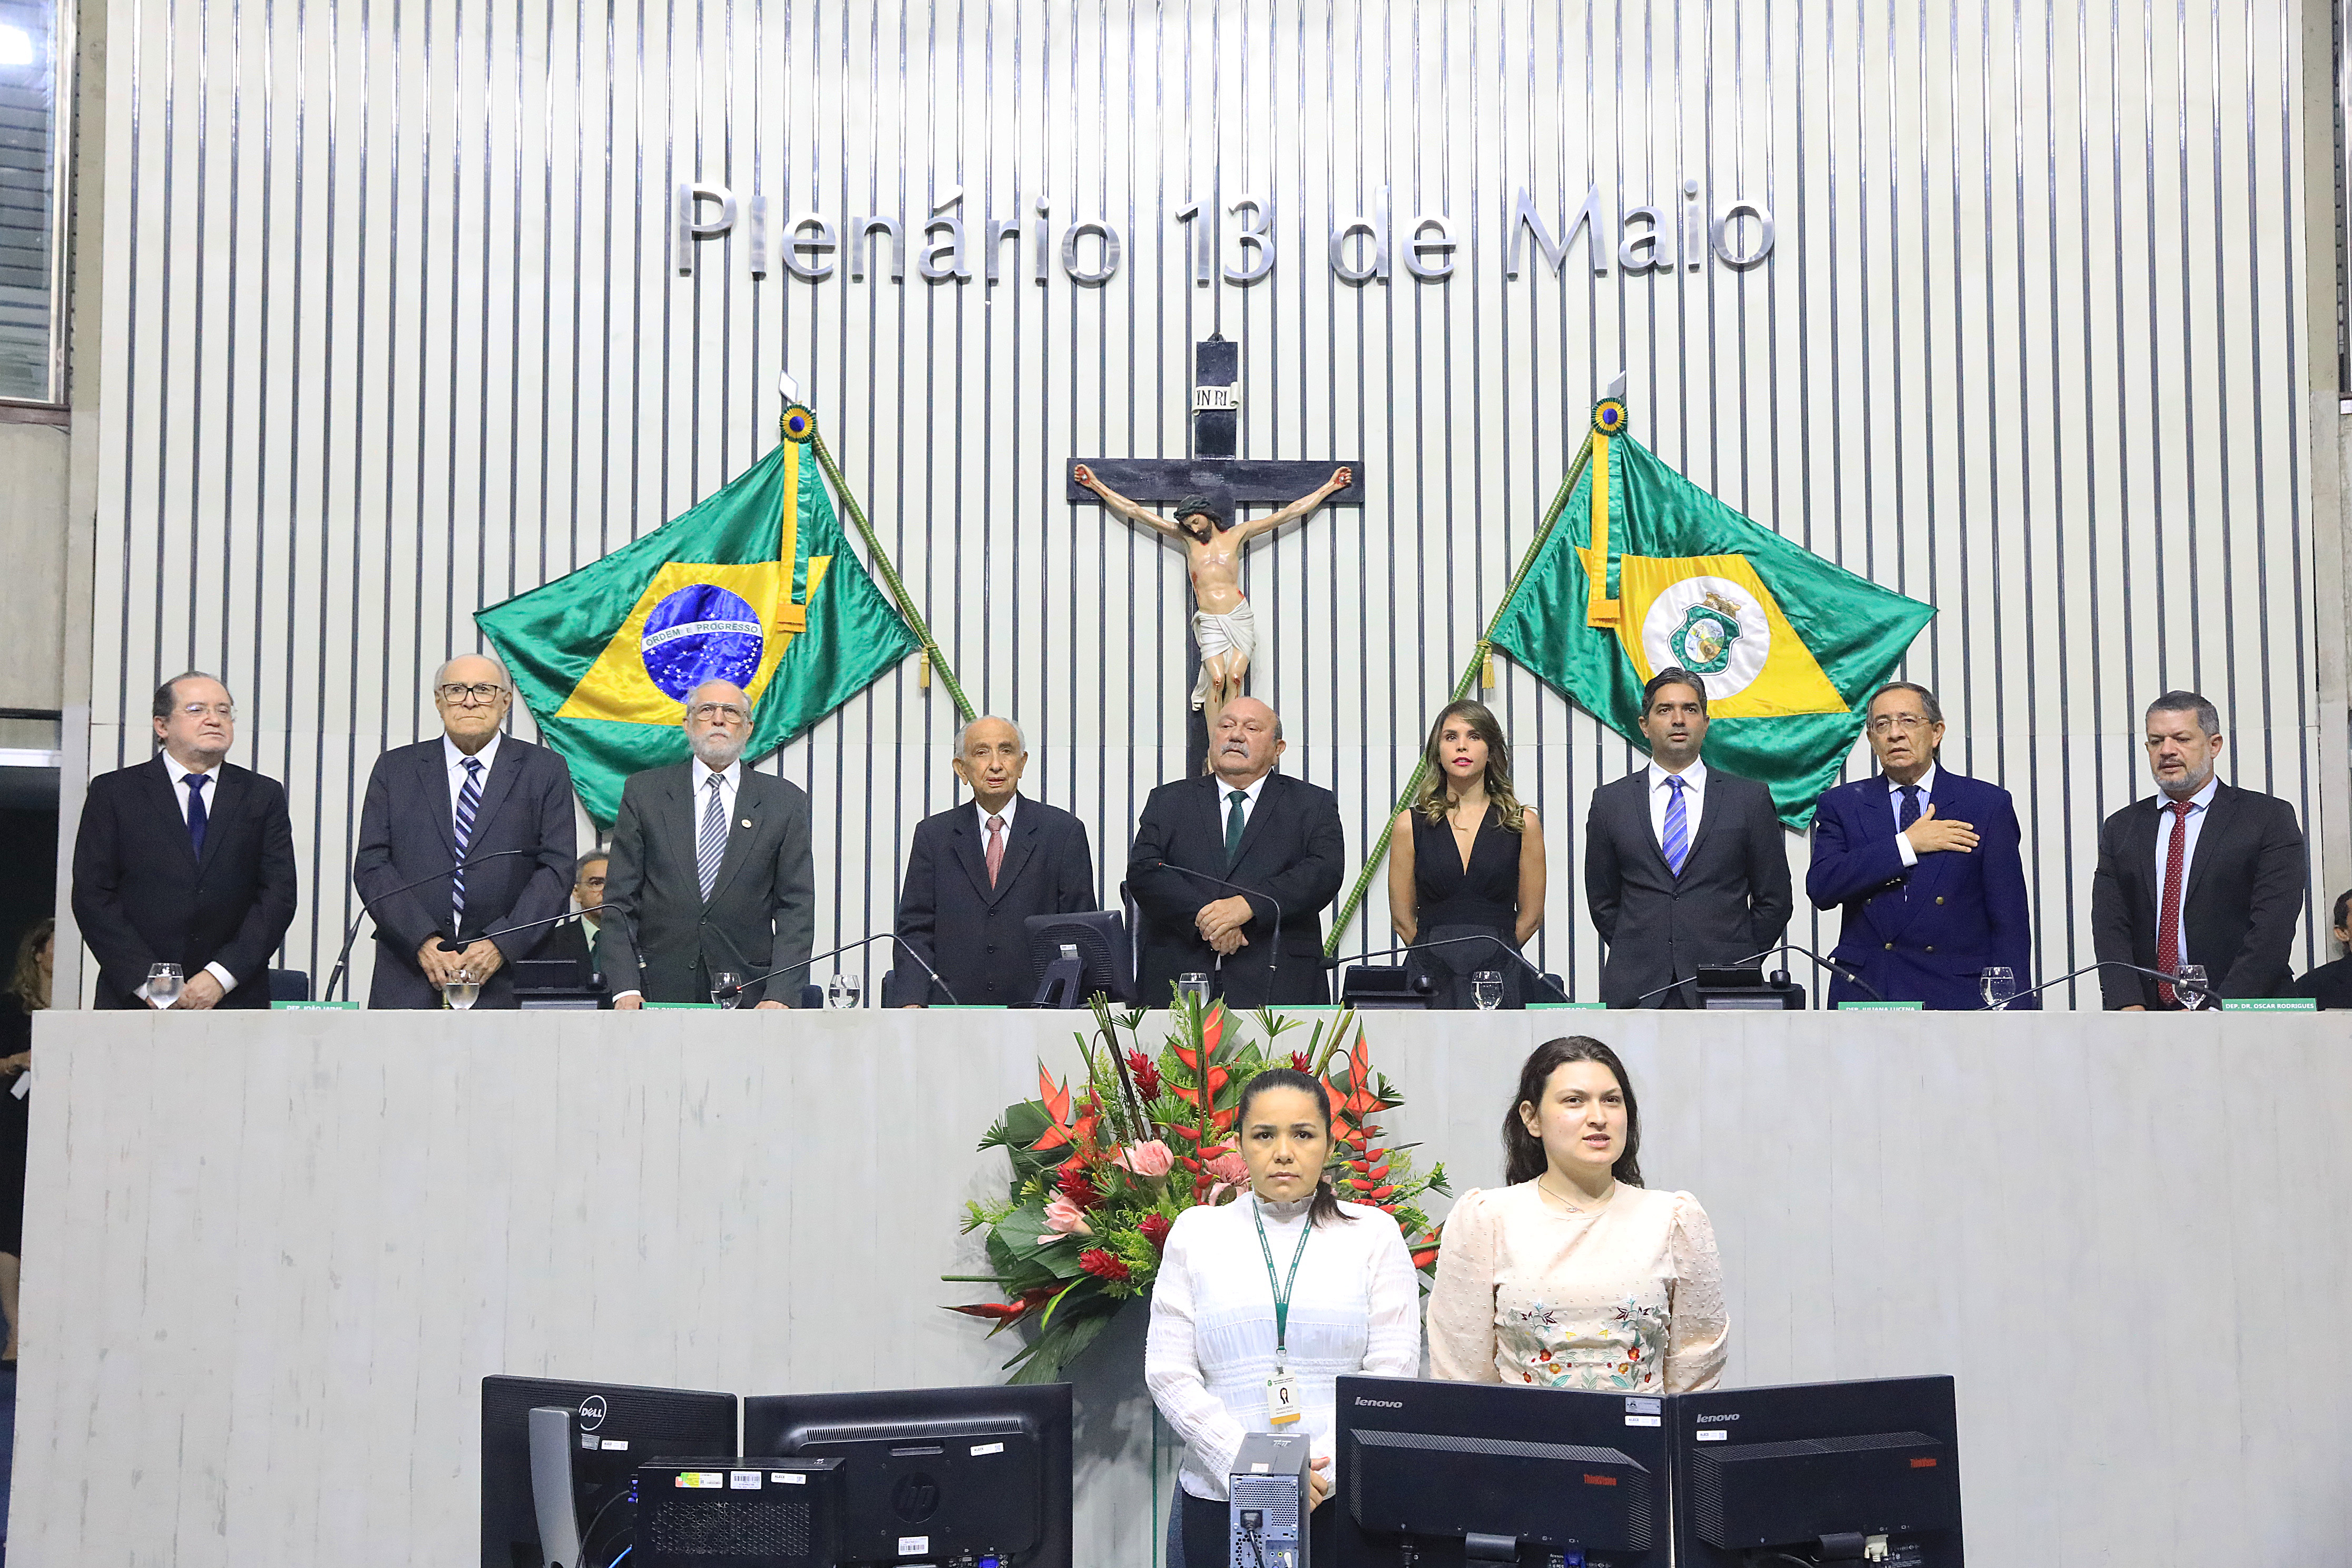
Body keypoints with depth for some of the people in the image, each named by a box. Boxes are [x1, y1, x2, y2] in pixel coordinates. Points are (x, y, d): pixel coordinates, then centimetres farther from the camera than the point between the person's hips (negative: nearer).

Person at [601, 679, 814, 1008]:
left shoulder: (785, 801, 8)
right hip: (660, 990, 0)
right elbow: (620, 900, 5)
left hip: (748, 993, 0)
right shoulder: (644, 791, 8)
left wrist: (780, 995, -9)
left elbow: (796, 908, 3)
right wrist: (625, 988, -7)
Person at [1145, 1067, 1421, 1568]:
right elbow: (1169, 1372, 0)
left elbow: (1392, 1372, -2)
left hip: (1344, 1502, -1)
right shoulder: (1197, 1233, 7)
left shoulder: (1373, 1234, 5)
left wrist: (1322, 1477, -14)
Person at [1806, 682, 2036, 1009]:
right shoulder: (1841, 804, 11)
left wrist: (2012, 1008, -4)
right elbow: (1821, 888, -5)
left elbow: (2009, 920, 4)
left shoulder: (1988, 804, 7)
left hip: (1956, 994, -1)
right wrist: (1906, 845, -9)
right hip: (1864, 992, 1)